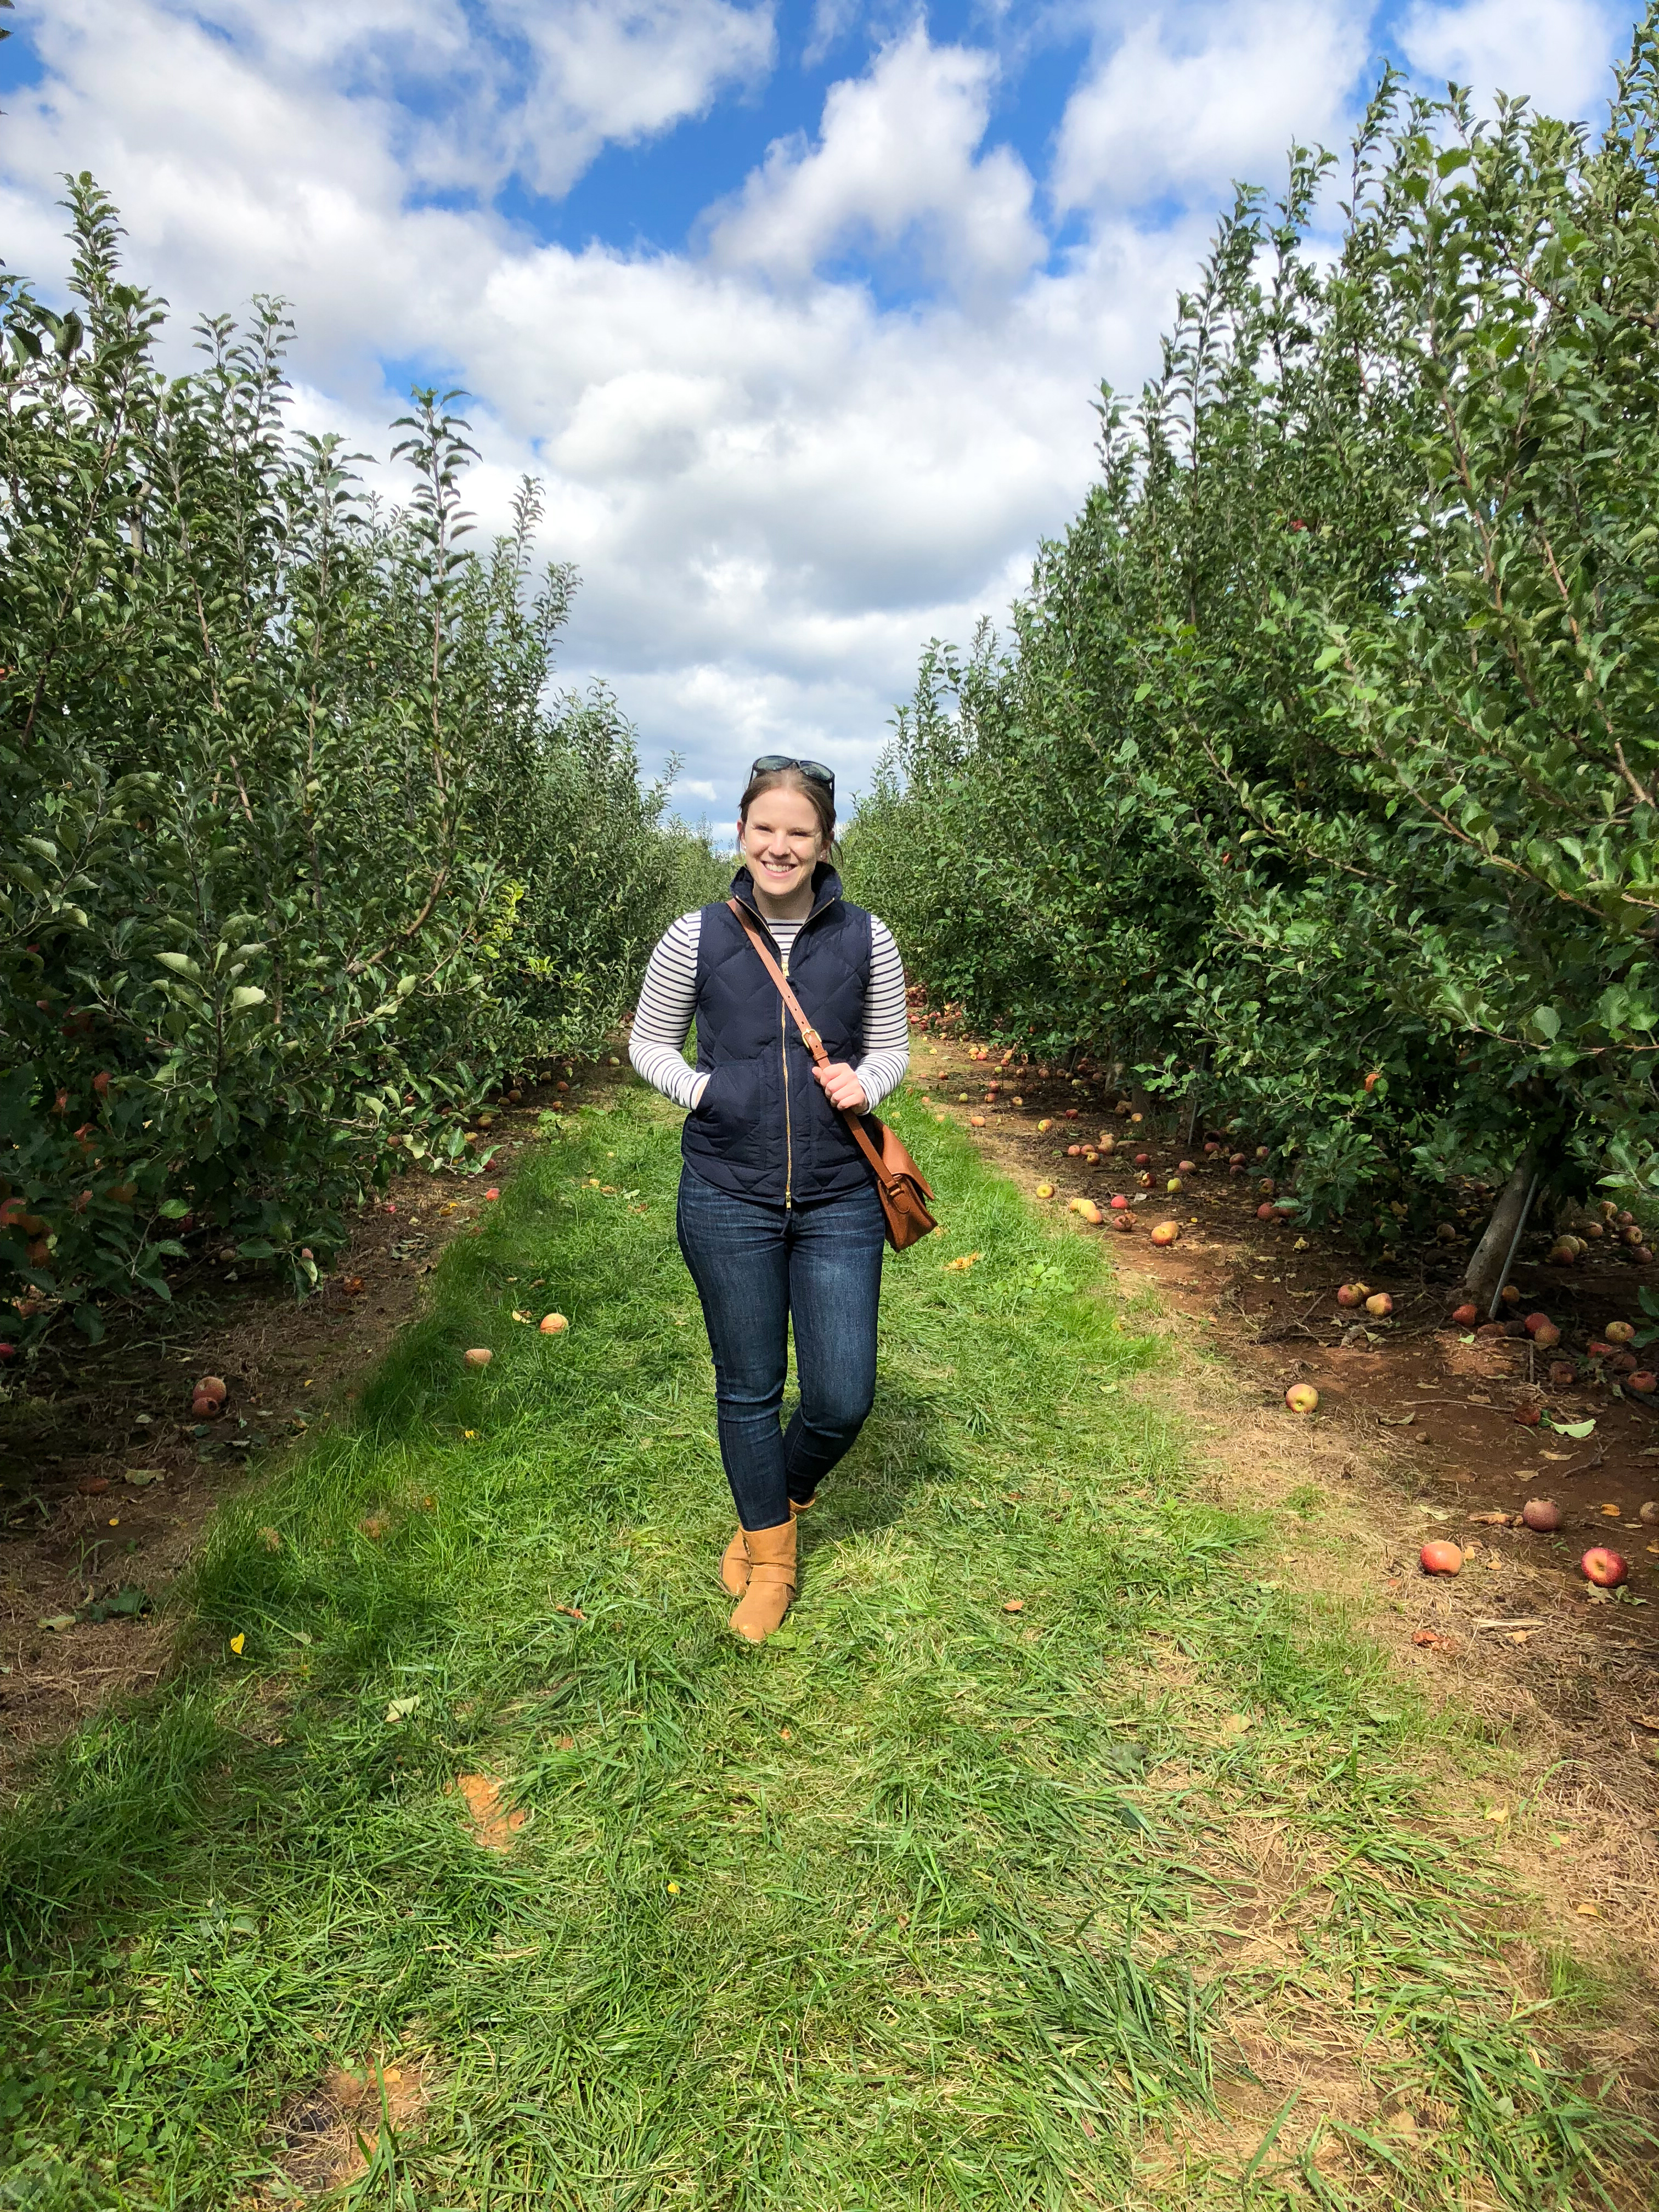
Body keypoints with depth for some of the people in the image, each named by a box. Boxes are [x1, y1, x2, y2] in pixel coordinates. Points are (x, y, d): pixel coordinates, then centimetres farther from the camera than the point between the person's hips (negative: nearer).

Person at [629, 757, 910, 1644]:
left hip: (839, 1200, 1)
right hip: (728, 1198, 0)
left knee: (842, 1400, 4)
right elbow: (649, 1043, 8)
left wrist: (865, 1083, -11)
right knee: (748, 1389, 13)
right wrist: (699, 1088, -10)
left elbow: (891, 1047, 10)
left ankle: (784, 1493, 40)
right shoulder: (697, 937, -3)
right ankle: (768, 1550, 38)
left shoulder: (866, 940, -1)